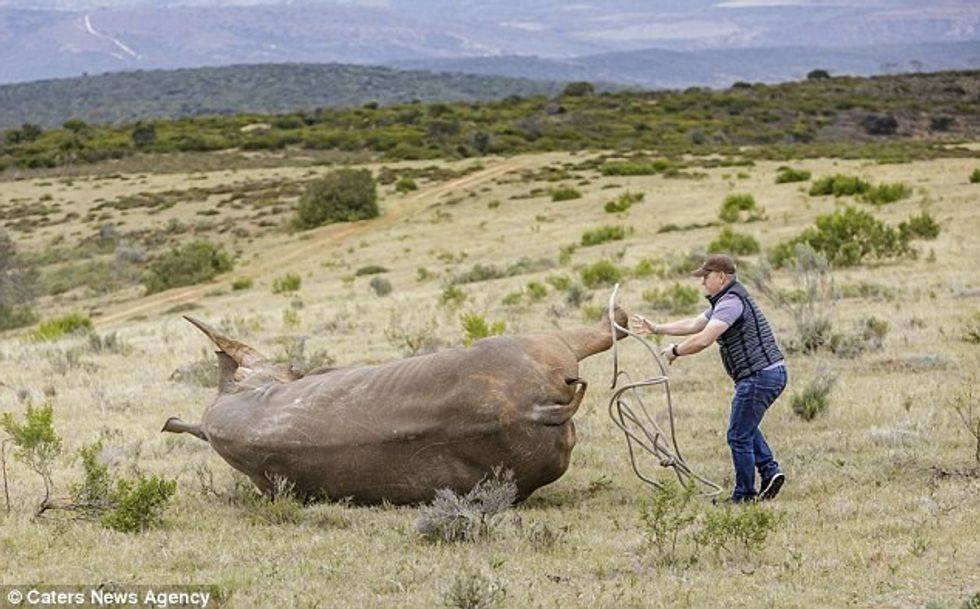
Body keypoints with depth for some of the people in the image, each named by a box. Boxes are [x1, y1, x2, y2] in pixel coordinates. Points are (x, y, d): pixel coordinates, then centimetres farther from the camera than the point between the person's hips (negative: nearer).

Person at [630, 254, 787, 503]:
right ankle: (770, 471, 18)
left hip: (760, 376, -11)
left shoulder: (731, 302, -16)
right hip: (770, 373, 11)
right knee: (746, 426, 27)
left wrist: (675, 351, -11)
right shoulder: (725, 301, 19)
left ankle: (744, 497, 5)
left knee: (739, 436, -2)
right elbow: (693, 325, 28)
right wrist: (656, 328, 29)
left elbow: (703, 340, -26)